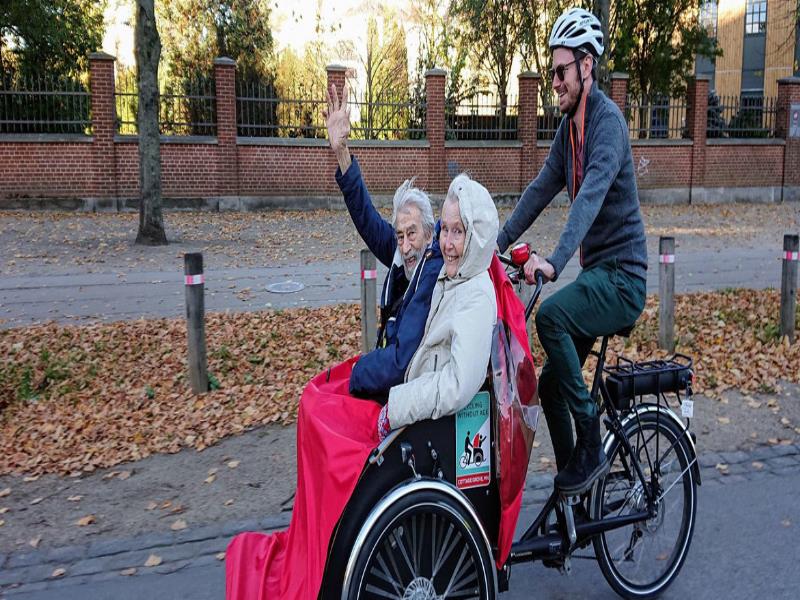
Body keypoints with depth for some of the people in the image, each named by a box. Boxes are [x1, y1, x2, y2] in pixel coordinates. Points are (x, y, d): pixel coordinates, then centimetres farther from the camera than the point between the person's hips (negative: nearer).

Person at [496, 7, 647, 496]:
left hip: (622, 275, -9)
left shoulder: (608, 120, -17)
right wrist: (498, 242, 1)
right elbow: (541, 189, 11)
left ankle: (591, 445, -17)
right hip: (595, 272, 9)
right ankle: (572, 494, 21)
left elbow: (592, 194, -32)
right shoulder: (569, 127, 10)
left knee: (550, 315, -33)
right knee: (550, 385, 7)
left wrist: (555, 261, -44)